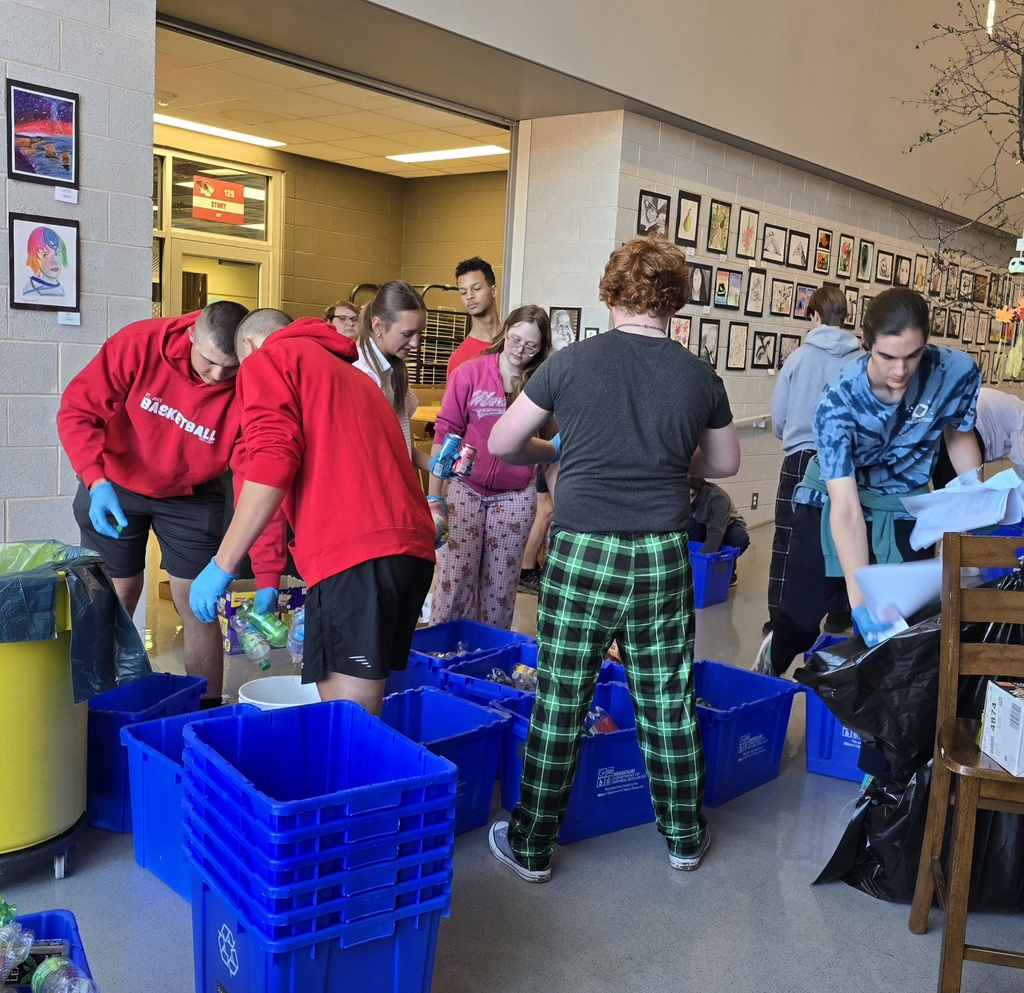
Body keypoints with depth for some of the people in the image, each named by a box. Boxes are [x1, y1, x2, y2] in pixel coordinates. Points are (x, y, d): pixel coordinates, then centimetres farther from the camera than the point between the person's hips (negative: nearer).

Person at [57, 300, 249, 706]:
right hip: (114, 486, 0)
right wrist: (97, 482, -34)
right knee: (116, 600, 6)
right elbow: (77, 410, -19)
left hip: (190, 495, 0)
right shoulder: (139, 343, -25)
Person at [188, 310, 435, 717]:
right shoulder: (351, 374, 33)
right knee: (365, 712, 14)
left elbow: (273, 463, -8)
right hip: (413, 545, 8)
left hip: (354, 552, -8)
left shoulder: (267, 360, 9)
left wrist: (222, 564, -3)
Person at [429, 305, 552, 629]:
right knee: (455, 577, -1)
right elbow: (445, 432, -1)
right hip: (465, 489, -1)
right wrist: (433, 494, -4)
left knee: (500, 584, 8)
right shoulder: (470, 373, -4)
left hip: (516, 496, 1)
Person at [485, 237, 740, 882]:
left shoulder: (572, 363, -6)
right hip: (663, 559, 2)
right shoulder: (700, 377, 0)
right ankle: (685, 837, 32)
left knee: (560, 706, 7)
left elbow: (503, 443, 3)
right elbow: (725, 464, 16)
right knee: (670, 704, 15)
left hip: (582, 554, -2)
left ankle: (531, 847, 21)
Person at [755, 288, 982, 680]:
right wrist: (862, 602, -43)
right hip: (831, 505, -2)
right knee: (799, 622, 4)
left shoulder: (957, 371, -23)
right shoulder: (838, 400, -31)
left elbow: (959, 436, 1)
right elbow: (846, 510, -36)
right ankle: (772, 664, 37)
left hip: (904, 511, 2)